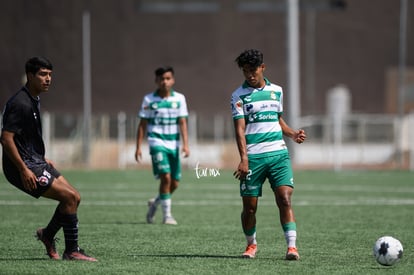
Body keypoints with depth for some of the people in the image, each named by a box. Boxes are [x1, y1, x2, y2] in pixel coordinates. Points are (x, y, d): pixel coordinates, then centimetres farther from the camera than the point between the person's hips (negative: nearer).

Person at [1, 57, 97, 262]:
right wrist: (23, 170, -24)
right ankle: (71, 251, -7)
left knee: (73, 197, 7)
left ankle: (48, 235, 25)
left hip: (35, 162, 10)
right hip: (23, 167, -10)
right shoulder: (21, 104, -19)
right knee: (70, 197, -15)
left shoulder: (33, 100, 13)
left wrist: (41, 159, 24)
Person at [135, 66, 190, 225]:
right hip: (157, 142, -3)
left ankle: (155, 203, 32)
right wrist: (138, 147, 0)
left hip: (173, 144, 3)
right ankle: (167, 215, -10)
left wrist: (185, 144, -9)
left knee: (174, 183, 5)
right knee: (165, 177, -18)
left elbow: (182, 122, 1)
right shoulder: (149, 100, 1)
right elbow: (142, 125, 4)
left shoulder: (179, 98, 5)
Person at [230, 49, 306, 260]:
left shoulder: (276, 91, 13)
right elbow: (240, 128, -8)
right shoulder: (239, 96, 0)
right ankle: (251, 244, 26)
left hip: (278, 153, 2)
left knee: (284, 198, -14)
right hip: (253, 157, -2)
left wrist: (293, 134, 7)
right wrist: (244, 159, -19)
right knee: (250, 206, 3)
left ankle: (292, 246, -17)